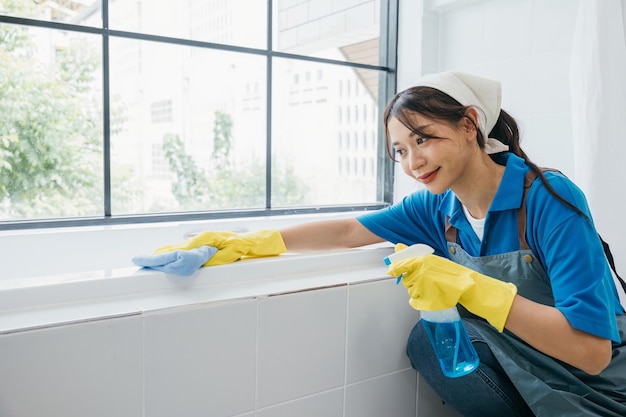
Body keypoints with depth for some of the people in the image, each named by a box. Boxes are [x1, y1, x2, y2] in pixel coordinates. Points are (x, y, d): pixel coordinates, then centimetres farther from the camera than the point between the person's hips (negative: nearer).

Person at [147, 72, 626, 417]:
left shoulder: (549, 199, -24)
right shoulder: (437, 208, -6)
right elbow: (347, 231, -5)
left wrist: (470, 287, -36)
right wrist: (246, 243, -15)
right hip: (515, 371, 5)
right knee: (426, 339, -17)